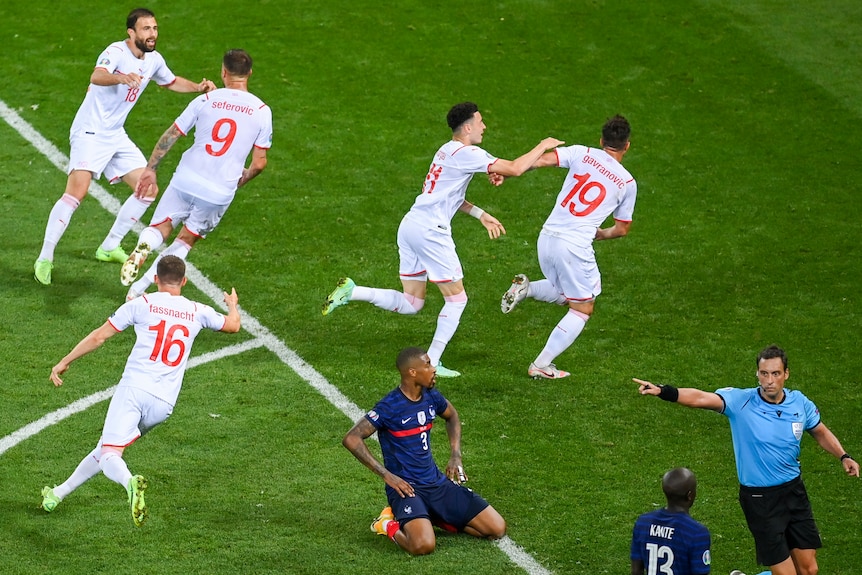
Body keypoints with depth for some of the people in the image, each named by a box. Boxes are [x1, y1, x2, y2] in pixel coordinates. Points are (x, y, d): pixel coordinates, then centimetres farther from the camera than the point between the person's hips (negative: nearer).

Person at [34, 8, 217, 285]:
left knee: (148, 189, 6)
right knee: (76, 192, -21)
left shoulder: (153, 60, 6)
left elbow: (171, 82, 29)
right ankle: (44, 259, -14)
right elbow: (96, 76, -40)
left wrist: (198, 87, 12)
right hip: (90, 134, -8)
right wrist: (121, 78, -61)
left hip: (116, 135, 8)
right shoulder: (117, 52, -18)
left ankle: (109, 247, 20)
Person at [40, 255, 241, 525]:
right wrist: (232, 304, 54)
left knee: (109, 453, -14)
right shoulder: (197, 312, 12)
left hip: (134, 388, -4)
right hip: (164, 402, 4)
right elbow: (233, 325, 31)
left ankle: (130, 482, -46)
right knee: (106, 449, 19)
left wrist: (65, 361, 15)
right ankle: (60, 493, 24)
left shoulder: (142, 304, 4)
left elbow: (99, 336, 5)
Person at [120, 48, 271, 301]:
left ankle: (142, 247, -20)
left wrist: (150, 170, 14)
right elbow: (259, 163, 0)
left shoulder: (205, 100, 0)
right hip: (220, 193, 0)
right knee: (186, 241, 17)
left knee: (160, 227, 15)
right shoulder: (262, 111, -1)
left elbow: (170, 136, 4)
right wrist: (243, 179, 21)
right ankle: (140, 287, 7)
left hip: (186, 180, 0)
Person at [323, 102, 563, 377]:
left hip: (409, 226, 9)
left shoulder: (449, 150, 17)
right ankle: (431, 362, 4)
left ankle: (351, 291, 3)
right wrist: (543, 146, 0)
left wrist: (481, 214, 23)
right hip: (430, 231, -9)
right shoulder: (466, 154, -12)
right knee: (457, 299, 4)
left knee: (411, 304, 14)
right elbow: (515, 168, -15)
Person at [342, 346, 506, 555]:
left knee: (497, 529, -2)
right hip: (406, 488, -7)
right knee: (424, 545, -35)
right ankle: (391, 525, -2)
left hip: (437, 482, 7)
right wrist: (387, 475, -21)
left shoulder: (431, 397, 5)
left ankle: (435, 517, 13)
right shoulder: (390, 407, -15)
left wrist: (455, 455, 13)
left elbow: (451, 416, 28)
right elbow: (351, 439, -19)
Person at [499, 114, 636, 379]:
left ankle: (526, 288, 3)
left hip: (547, 238, 5)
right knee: (582, 310, 11)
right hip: (576, 246, -5)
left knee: (567, 294, 29)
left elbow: (542, 159, -10)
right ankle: (541, 365, 4)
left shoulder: (582, 154, 4)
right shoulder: (627, 183, 3)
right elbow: (622, 229, 12)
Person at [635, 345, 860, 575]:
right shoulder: (740, 402, -16)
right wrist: (662, 391, -46)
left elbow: (821, 432, 16)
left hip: (794, 490, 5)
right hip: (759, 499, -5)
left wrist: (843, 456, 0)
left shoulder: (800, 403, -3)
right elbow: (700, 398, -30)